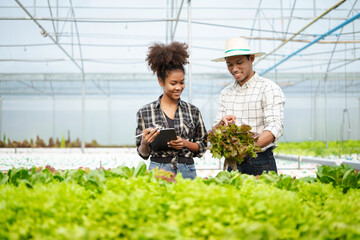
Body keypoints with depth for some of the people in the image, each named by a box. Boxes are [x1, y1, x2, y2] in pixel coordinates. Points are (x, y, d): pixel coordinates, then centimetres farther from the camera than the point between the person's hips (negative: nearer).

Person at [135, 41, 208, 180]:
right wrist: (145, 143, -15)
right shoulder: (145, 112, 1)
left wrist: (185, 143, -8)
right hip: (158, 170, -1)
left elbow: (202, 147, 10)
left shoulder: (193, 111, 6)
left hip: (187, 170, 2)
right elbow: (143, 153, 6)